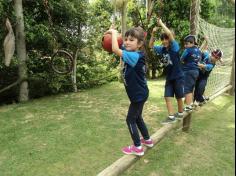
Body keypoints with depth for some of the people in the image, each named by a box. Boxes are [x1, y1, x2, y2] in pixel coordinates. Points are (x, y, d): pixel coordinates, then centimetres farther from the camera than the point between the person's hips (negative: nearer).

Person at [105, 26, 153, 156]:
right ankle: (147, 140, 39)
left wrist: (114, 33, -19)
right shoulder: (133, 55, 2)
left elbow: (115, 50, -33)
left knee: (130, 119, 2)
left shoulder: (135, 56, -25)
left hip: (139, 94, -10)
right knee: (137, 118, 23)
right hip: (139, 93, 10)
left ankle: (138, 148, 15)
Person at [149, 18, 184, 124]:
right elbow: (151, 46, 10)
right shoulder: (162, 49, 3)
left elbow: (169, 33, -26)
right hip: (169, 77, 5)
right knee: (167, 97, 0)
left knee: (179, 97, 10)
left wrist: (161, 23, -16)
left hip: (178, 77, -5)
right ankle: (171, 117, 7)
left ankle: (180, 114, 30)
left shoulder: (175, 47, -12)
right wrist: (153, 34, -3)